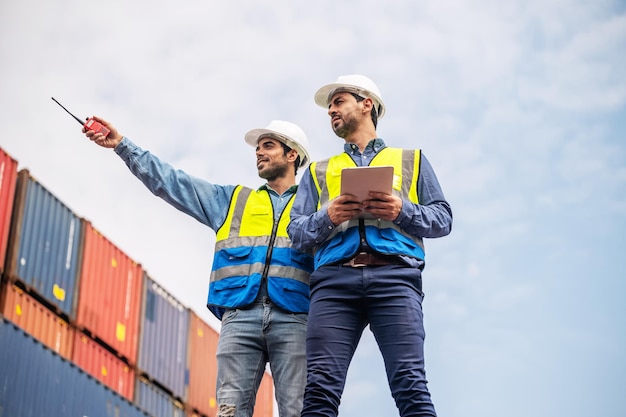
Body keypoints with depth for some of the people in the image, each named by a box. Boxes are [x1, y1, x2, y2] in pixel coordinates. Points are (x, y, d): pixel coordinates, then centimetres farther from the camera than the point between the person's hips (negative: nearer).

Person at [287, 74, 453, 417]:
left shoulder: (411, 160, 26)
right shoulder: (318, 171, 30)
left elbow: (443, 218, 16)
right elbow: (296, 232, 18)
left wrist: (403, 211, -3)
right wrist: (327, 217, -3)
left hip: (394, 276, -1)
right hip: (334, 278, 2)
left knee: (410, 385, -18)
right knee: (320, 389, -15)